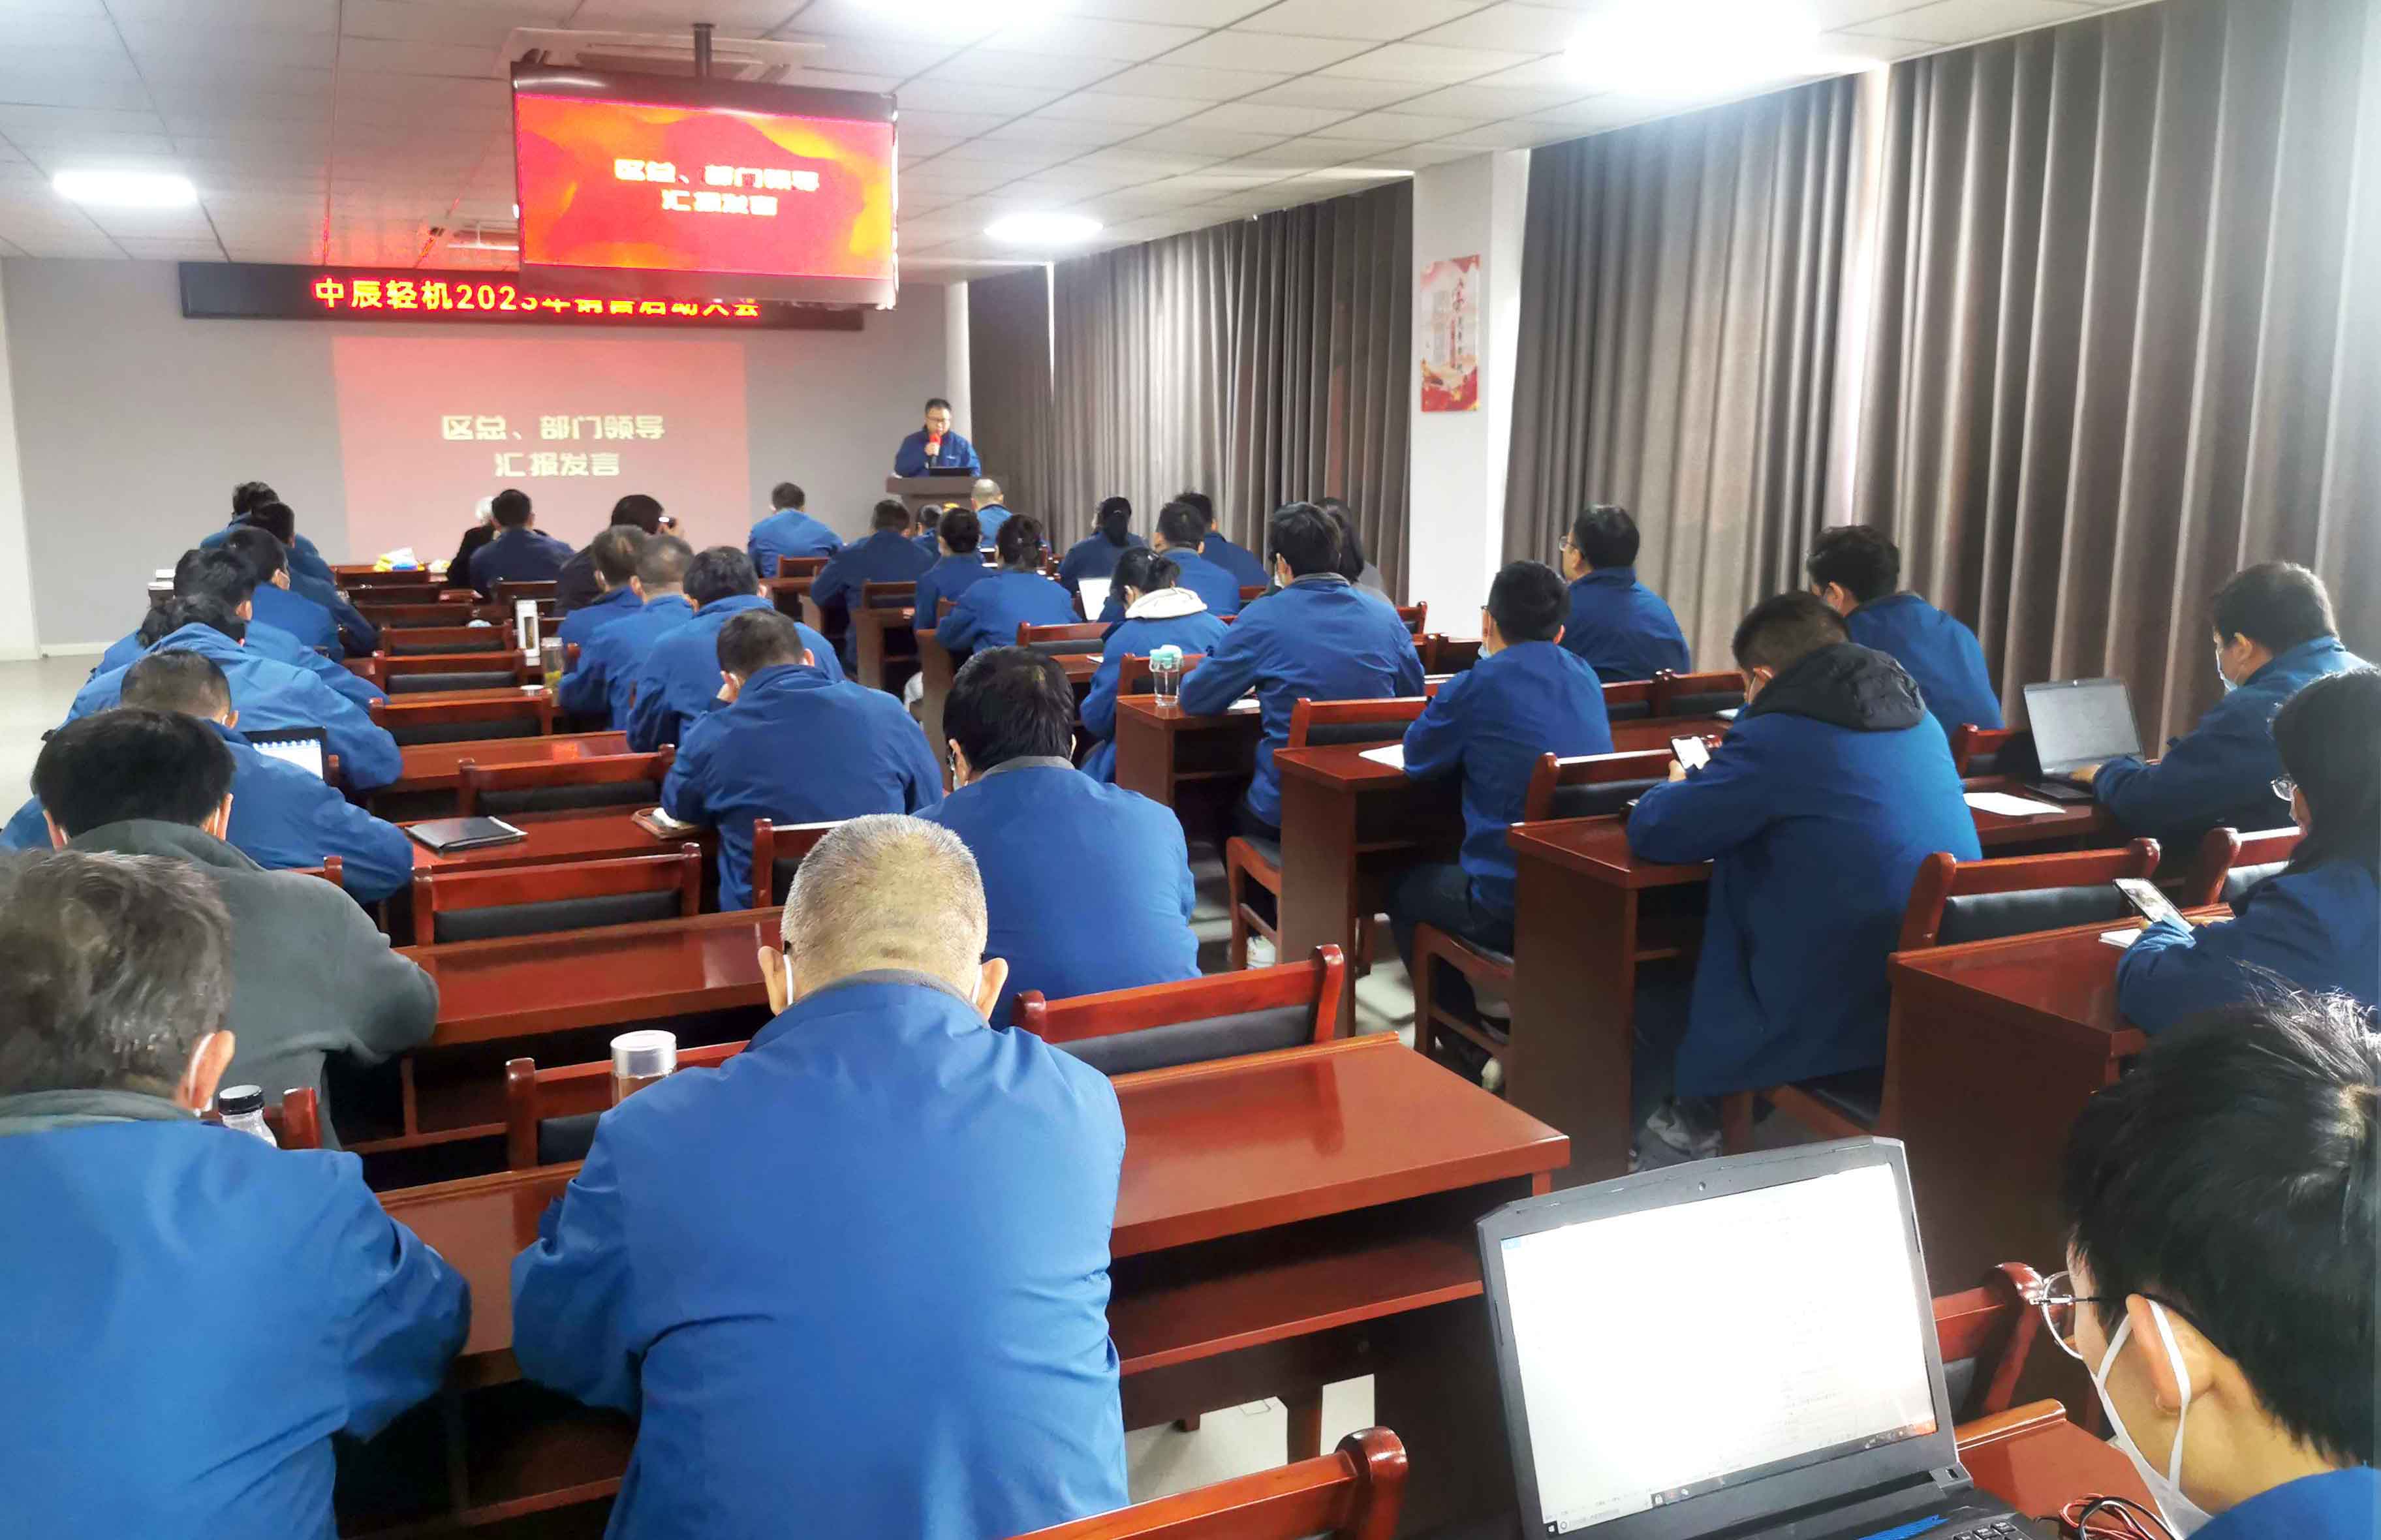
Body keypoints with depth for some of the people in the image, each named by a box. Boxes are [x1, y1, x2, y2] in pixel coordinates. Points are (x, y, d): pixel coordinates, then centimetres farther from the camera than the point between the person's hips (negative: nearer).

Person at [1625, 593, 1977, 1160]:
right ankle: (1705, 1117, 42)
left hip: (1832, 1024, -8)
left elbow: (1651, 832, -7)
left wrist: (1685, 787, 14)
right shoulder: (1918, 718, 7)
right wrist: (1727, 777, 23)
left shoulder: (1777, 736, -16)